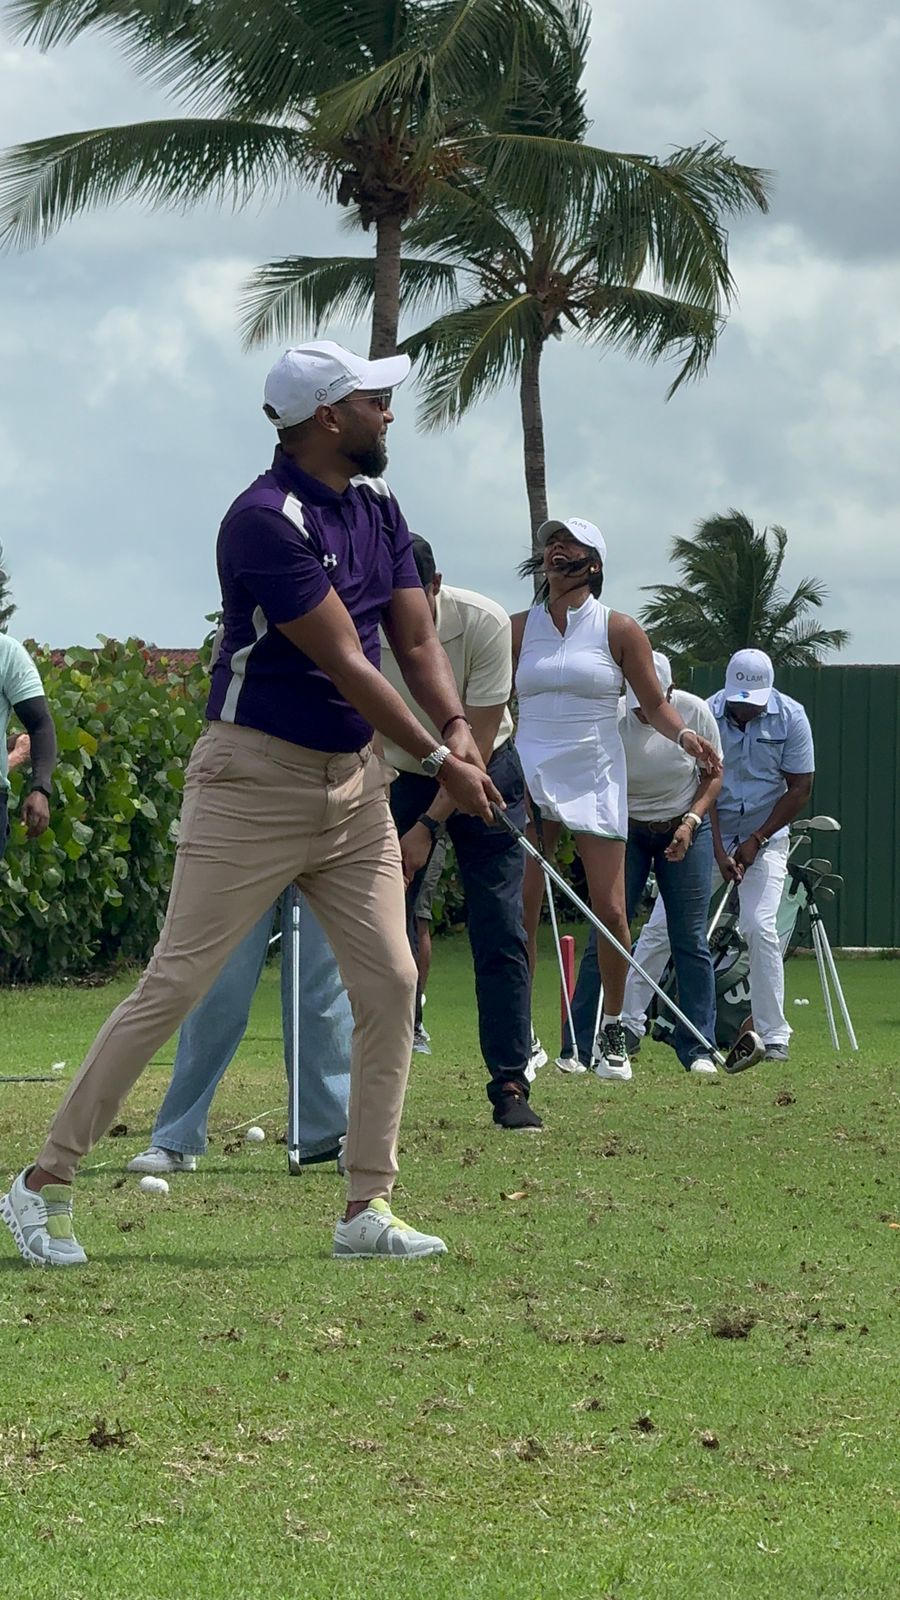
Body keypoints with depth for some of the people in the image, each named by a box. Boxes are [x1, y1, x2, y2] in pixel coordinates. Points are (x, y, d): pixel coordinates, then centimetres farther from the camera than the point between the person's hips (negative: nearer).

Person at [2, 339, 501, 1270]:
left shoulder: (377, 510, 9)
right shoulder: (265, 520, -18)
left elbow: (413, 639, 6)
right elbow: (344, 663, -20)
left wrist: (458, 728, -12)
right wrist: (438, 761, -18)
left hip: (354, 781, 8)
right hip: (255, 780, -8)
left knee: (389, 983, -1)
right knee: (176, 983, -7)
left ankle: (367, 1208, 4)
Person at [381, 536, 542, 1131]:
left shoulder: (484, 623, -26)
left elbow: (478, 740, -19)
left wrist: (429, 826, -21)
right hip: (397, 780, 1)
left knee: (500, 935, -8)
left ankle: (510, 1087, -6)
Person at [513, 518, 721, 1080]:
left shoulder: (619, 629, 3)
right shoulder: (518, 629, 8)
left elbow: (655, 703, 7)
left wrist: (683, 734, -12)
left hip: (596, 781, -1)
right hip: (529, 777, 1)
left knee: (610, 911, -5)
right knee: (520, 911, -6)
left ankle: (614, 1033, 11)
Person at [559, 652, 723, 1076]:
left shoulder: (695, 713, -14)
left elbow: (713, 775, 0)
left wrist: (691, 821, -14)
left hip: (685, 829, 1)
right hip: (625, 831, -1)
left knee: (690, 939, -2)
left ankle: (698, 1049, 4)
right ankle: (579, 1048, -3)